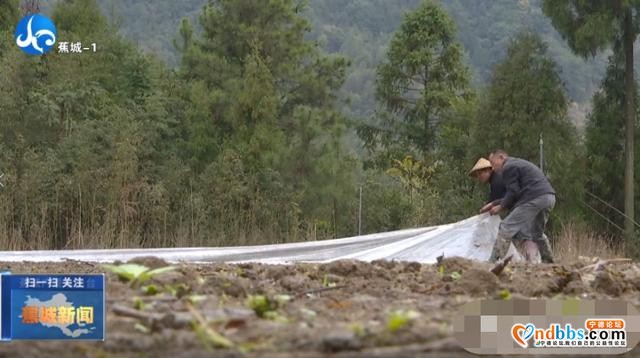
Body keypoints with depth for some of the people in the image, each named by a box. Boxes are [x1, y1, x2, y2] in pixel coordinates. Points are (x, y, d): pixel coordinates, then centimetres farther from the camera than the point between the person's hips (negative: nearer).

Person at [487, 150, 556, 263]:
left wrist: (501, 207, 4)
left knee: (506, 228, -11)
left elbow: (513, 193, -8)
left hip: (535, 199, -10)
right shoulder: (519, 163, 31)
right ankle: (548, 263, 30)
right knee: (537, 233, 27)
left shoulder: (508, 167, 0)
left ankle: (494, 261, -18)